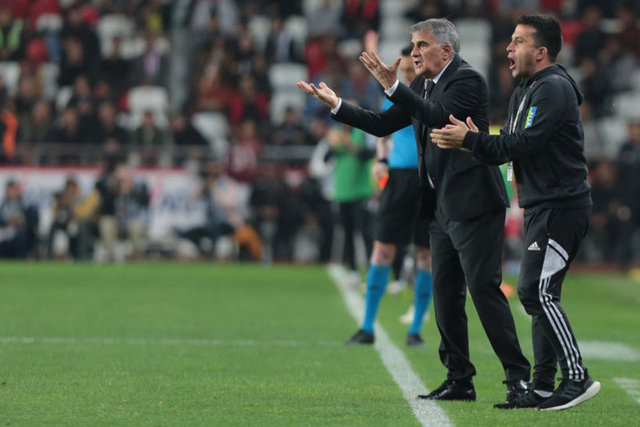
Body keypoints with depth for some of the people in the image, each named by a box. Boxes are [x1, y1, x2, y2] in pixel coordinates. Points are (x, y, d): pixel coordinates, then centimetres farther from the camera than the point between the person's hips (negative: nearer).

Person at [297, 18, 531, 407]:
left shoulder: (467, 80, -11)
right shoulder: (422, 86, 15)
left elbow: (438, 116, -26)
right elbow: (382, 125, 17)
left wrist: (393, 86, -30)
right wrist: (337, 105, 10)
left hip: (473, 205, -9)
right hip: (442, 208, 9)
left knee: (484, 288, -12)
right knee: (445, 295, 10)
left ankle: (518, 376, -8)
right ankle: (459, 379, 16)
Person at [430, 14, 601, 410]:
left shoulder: (554, 88, -13)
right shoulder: (524, 93, 18)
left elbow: (522, 143, -21)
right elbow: (511, 146, 14)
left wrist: (470, 140, -17)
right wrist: (474, 139, -4)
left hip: (562, 207, -10)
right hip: (541, 207, 10)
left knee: (537, 290, -15)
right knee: (538, 294, 9)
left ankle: (577, 377, -13)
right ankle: (543, 386, 11)